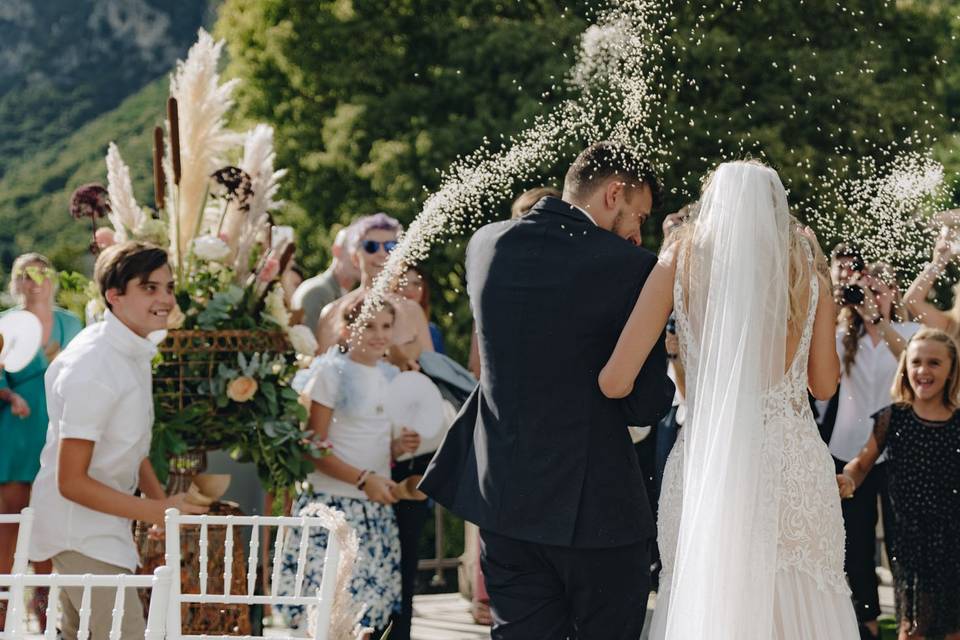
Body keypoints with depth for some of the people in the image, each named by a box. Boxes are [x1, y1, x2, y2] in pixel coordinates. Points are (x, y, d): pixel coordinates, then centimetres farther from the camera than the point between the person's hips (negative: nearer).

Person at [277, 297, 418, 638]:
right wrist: (363, 479, -18)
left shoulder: (391, 376, 13)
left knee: (373, 609, 3)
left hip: (377, 509, 6)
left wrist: (399, 447, 1)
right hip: (332, 504, -6)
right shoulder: (331, 373, -6)